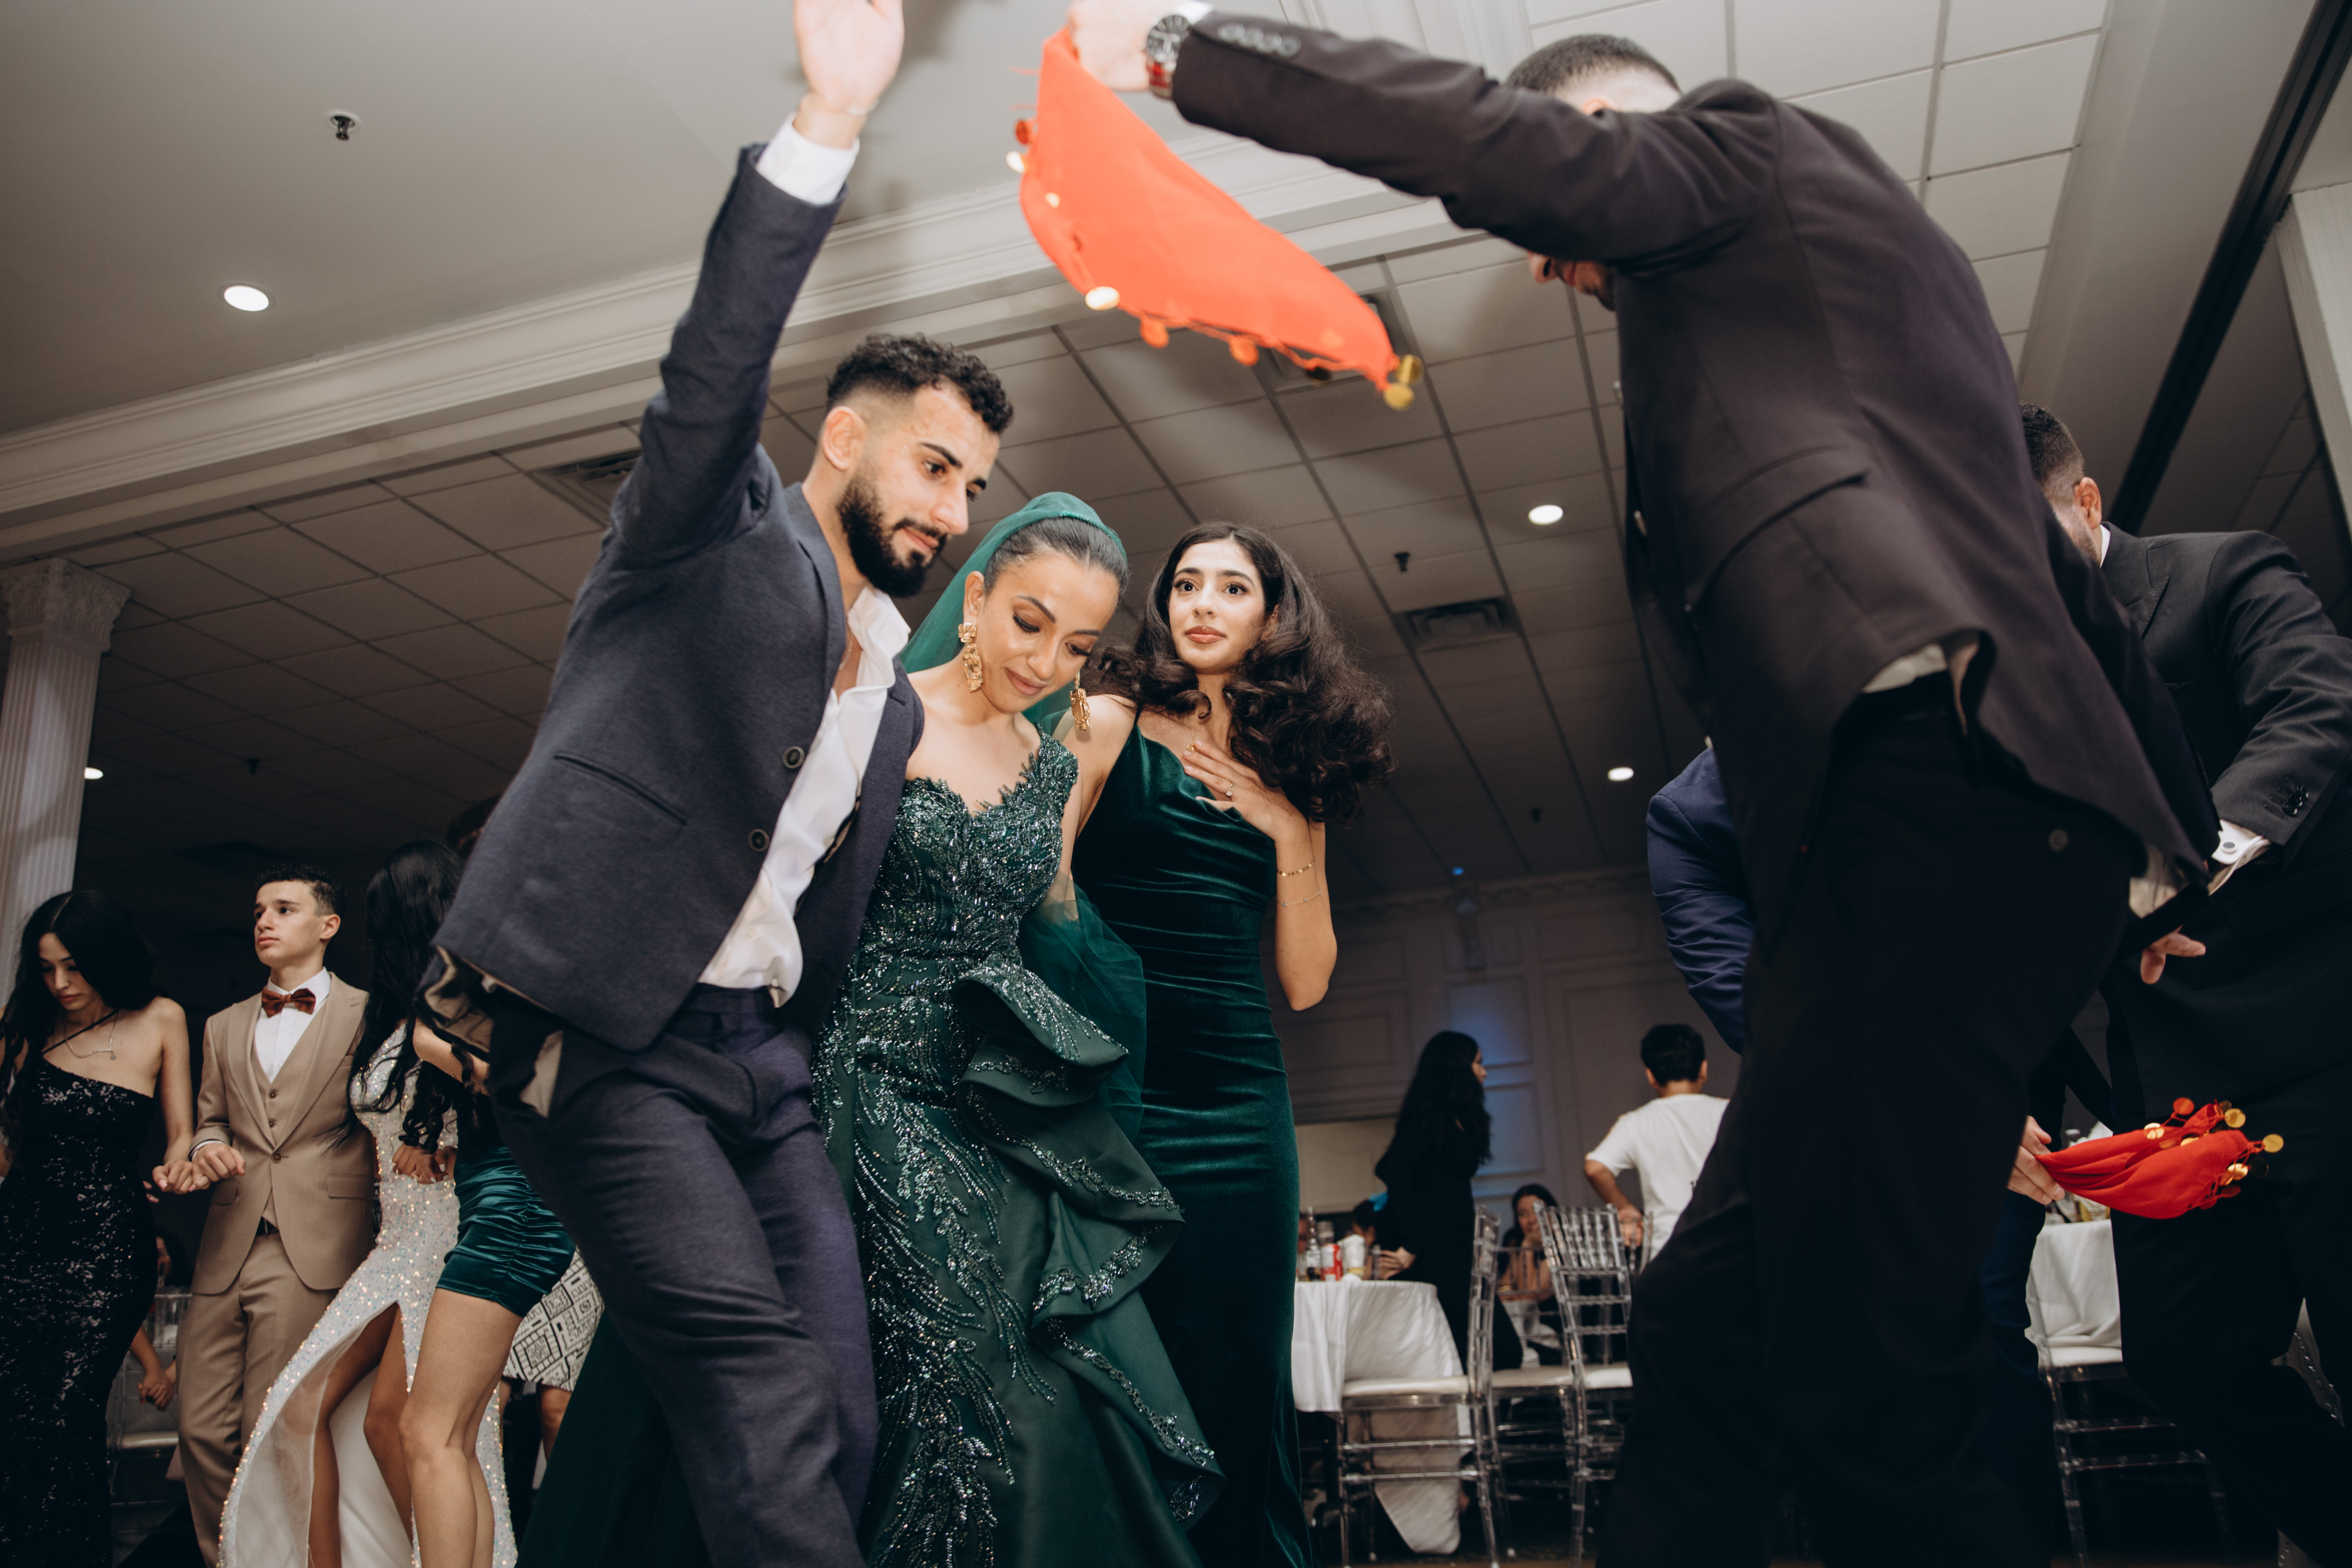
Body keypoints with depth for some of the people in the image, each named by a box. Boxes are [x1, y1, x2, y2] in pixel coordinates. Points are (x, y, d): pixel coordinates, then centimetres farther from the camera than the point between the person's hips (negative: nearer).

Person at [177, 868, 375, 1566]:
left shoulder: (368, 1015, 3)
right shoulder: (223, 1026, 20)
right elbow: (208, 1118, 23)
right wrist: (207, 1148, -1)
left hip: (315, 1248, -5)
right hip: (226, 1251, 5)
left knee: (272, 1433, -5)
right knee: (202, 1429, 4)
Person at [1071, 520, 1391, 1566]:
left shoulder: (1289, 790, 16)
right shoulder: (1109, 723, 5)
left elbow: (1305, 981, 10)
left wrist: (1292, 835, 2)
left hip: (1238, 1095, 4)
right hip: (1114, 1075, -3)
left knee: (1237, 1381, 8)